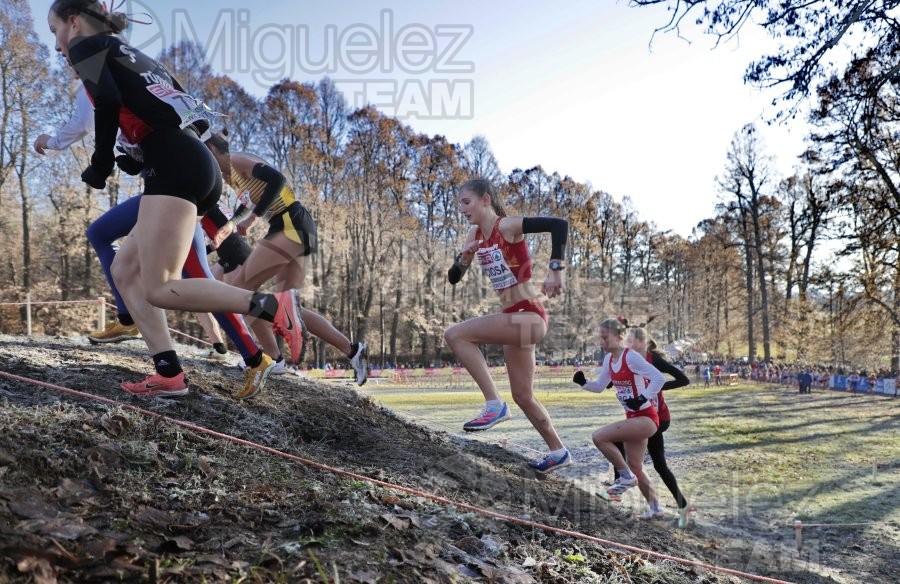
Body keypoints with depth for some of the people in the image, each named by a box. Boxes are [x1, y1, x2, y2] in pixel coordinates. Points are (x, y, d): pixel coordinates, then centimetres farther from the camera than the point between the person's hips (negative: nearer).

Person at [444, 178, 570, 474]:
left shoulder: (508, 226, -12)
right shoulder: (475, 235, 11)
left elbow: (559, 224, -23)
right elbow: (453, 278, 13)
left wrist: (555, 270, -28)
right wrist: (464, 259, -7)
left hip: (528, 316, -9)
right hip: (514, 318, 9)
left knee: (456, 334, -21)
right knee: (522, 395, 16)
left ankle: (494, 404, -16)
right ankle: (558, 451, 32)